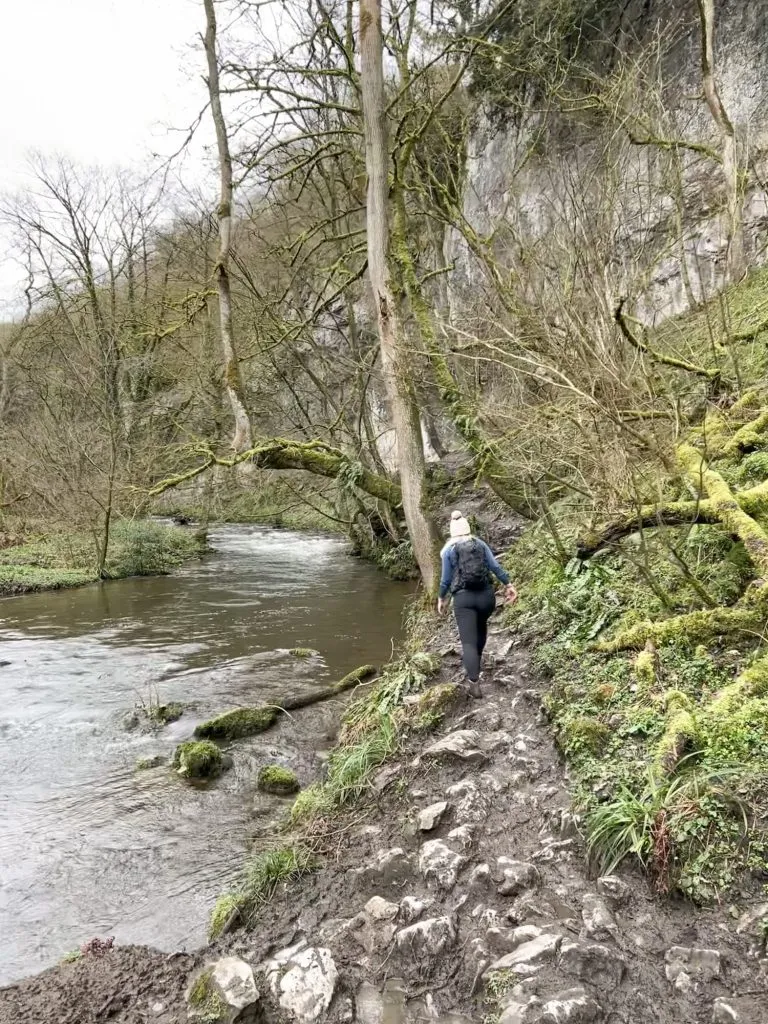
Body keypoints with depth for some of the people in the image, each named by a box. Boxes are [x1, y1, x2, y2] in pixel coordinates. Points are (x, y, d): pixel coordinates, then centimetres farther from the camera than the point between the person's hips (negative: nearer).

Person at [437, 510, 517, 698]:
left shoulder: (448, 550, 0)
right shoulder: (480, 544, 6)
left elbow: (446, 578, 2)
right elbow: (495, 567, -1)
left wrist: (441, 598, 16)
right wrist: (509, 585, 4)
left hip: (463, 598, -3)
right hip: (486, 595, 3)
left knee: (468, 641, -5)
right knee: (481, 626, 32)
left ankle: (474, 683, -16)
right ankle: (474, 659, 50)